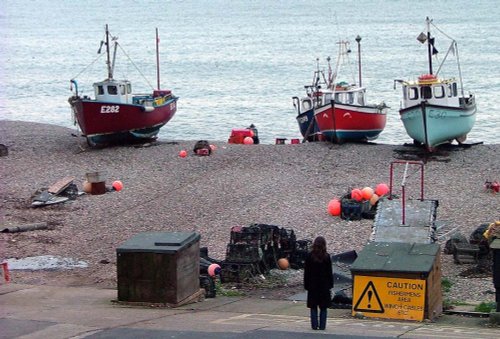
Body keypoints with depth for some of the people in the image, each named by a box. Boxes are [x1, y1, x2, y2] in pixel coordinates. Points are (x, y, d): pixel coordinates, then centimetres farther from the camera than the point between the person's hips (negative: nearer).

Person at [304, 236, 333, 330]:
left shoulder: (309, 256, -5)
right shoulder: (326, 256, -6)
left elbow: (306, 272, -2)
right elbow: (330, 272, -2)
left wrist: (306, 285, 4)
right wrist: (330, 284, 6)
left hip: (313, 284, 0)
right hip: (324, 284, 0)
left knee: (313, 306, 7)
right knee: (323, 307, 7)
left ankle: (314, 325, 4)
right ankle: (322, 325, 5)